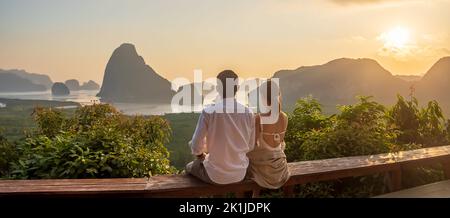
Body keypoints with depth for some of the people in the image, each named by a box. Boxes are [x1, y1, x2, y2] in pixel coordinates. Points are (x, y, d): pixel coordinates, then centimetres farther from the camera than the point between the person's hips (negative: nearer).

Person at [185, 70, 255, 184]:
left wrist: (200, 154, 9)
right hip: (240, 174, 4)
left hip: (216, 176, -4)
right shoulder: (248, 113, -9)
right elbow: (250, 146, 1)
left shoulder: (208, 112, -18)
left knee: (190, 167, 28)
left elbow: (196, 146, -13)